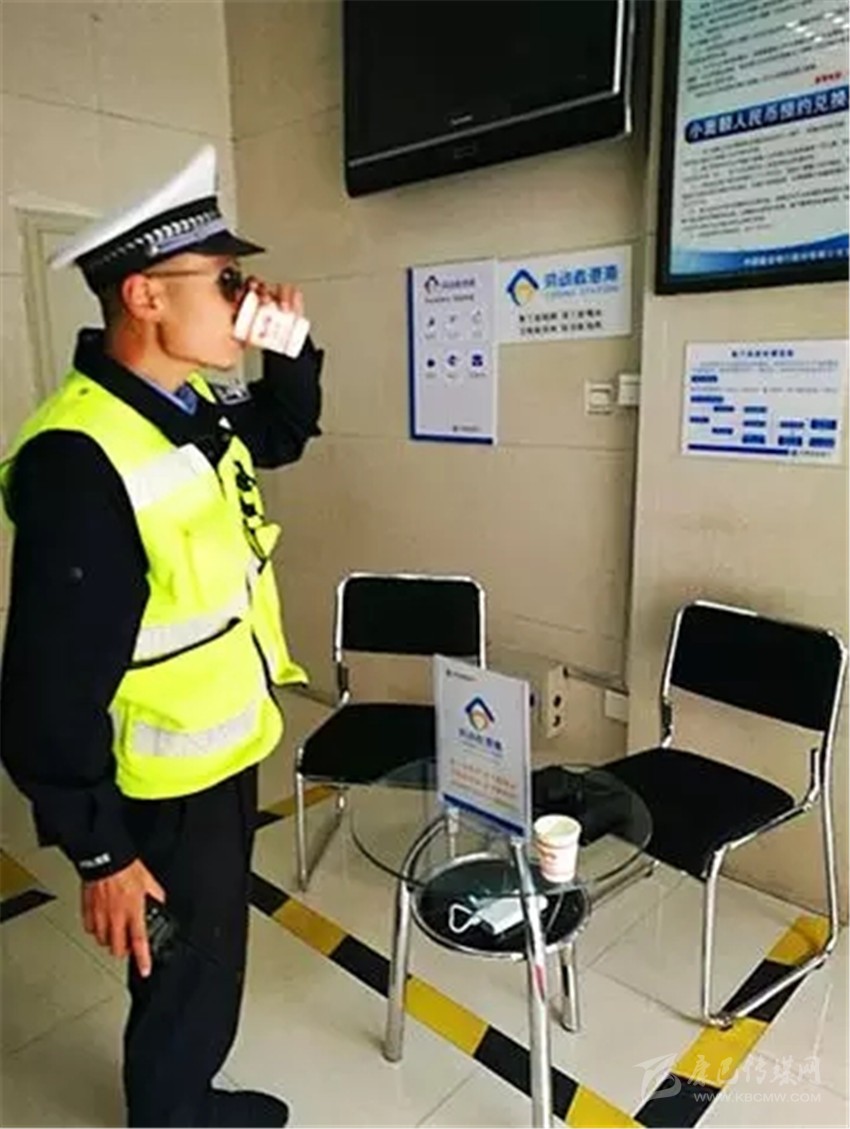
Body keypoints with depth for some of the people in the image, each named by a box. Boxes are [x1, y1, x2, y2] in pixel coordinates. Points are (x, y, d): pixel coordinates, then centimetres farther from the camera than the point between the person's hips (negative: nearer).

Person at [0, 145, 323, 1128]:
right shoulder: (80, 460, -29)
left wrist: (293, 348, 2)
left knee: (209, 970, 28)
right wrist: (98, 853, -18)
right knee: (184, 990, 15)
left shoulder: (193, 405, -1)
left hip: (226, 755, 9)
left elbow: (283, 432, 21)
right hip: (165, 791, -9)